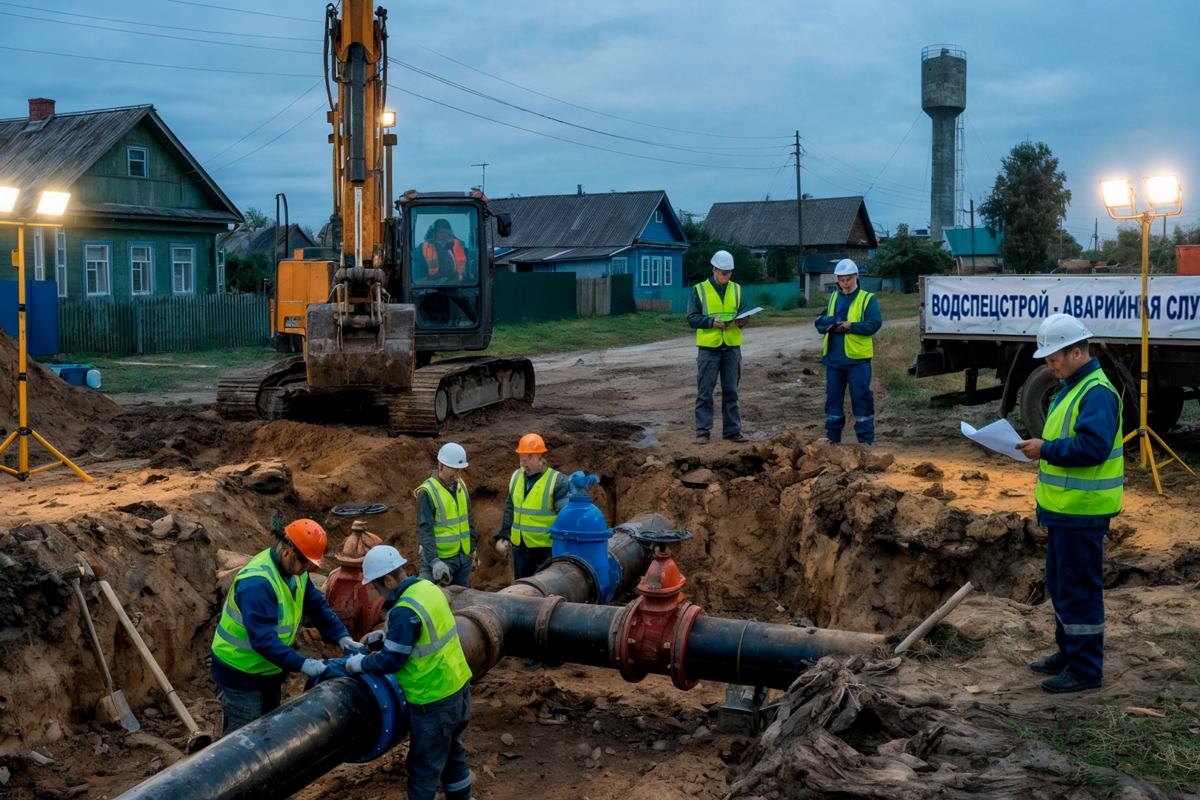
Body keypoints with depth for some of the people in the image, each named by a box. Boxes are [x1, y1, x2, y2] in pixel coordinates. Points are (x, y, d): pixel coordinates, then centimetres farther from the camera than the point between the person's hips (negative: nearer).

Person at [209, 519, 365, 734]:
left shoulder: (295, 572, -3)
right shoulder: (257, 582, -32)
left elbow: (318, 606, 6)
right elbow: (262, 639, -37)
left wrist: (342, 637, -6)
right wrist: (302, 664, -38)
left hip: (268, 671, 9)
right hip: (240, 674, -9)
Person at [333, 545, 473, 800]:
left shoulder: (404, 611, -25)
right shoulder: (428, 587, 1)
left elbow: (391, 661, -20)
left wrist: (357, 663, -5)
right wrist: (385, 636, 14)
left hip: (434, 700, -9)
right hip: (459, 685, 9)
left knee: (424, 767, 6)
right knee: (452, 751, 25)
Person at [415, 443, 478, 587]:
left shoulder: (461, 486, 7)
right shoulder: (428, 492, -15)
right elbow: (424, 531, -18)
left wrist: (472, 550, 16)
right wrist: (434, 562, -25)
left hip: (463, 558, 7)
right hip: (441, 559, -7)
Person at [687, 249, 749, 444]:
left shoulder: (736, 289, 11)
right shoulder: (700, 290, -1)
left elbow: (743, 312, 11)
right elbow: (692, 318, -5)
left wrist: (742, 321, -12)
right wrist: (711, 321, -21)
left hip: (732, 347, 3)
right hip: (708, 347, -3)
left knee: (730, 391, 8)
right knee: (705, 391, -1)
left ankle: (732, 430, 14)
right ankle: (702, 431, 4)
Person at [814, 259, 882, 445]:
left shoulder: (867, 299, 0)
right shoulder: (833, 298, 15)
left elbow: (875, 323, -11)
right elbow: (820, 322, 10)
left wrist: (852, 326, -22)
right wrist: (831, 323, -12)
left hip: (857, 358, -5)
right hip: (834, 358, 5)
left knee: (861, 398, -2)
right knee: (833, 398, 10)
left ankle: (866, 439, 3)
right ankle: (832, 437, 20)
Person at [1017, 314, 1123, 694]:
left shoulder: (1097, 393, -19)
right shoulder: (1072, 387, 15)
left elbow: (1092, 447, -29)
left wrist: (1046, 449, -21)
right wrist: (1041, 447, 10)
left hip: (1082, 511, -11)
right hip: (1064, 507, 11)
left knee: (1079, 589, -3)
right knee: (1060, 584, 20)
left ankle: (1085, 669, 7)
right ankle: (1068, 653, 34)